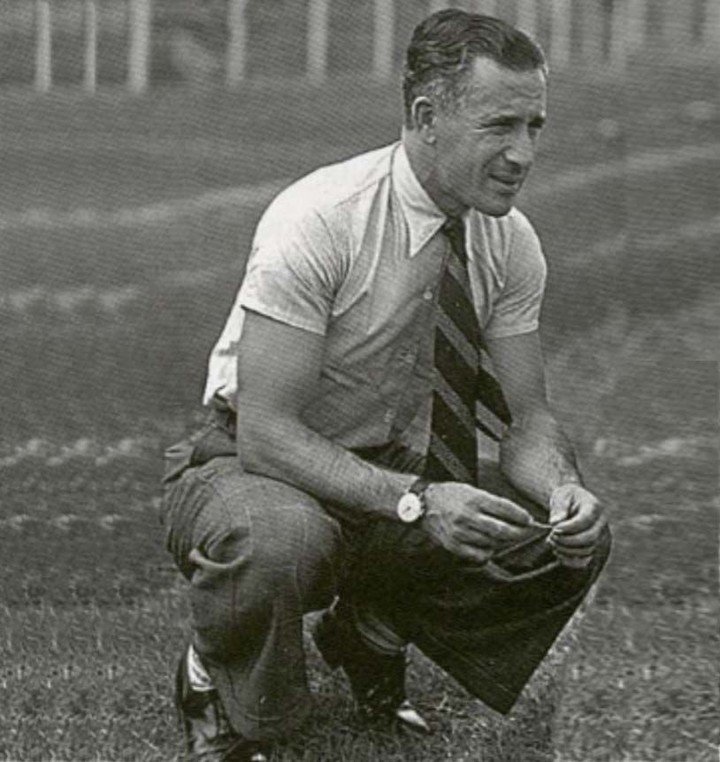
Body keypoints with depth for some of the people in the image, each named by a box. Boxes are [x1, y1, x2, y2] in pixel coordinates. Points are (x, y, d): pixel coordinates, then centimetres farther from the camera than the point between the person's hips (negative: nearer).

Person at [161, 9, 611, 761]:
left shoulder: (511, 241, -8)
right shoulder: (318, 221, -27)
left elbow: (526, 417, -3)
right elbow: (265, 432, -29)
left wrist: (561, 490, -27)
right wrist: (415, 501, -40)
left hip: (395, 464, 6)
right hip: (253, 467, -6)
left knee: (576, 535, -14)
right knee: (279, 538, -41)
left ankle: (370, 634, 13)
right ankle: (212, 684, -4)